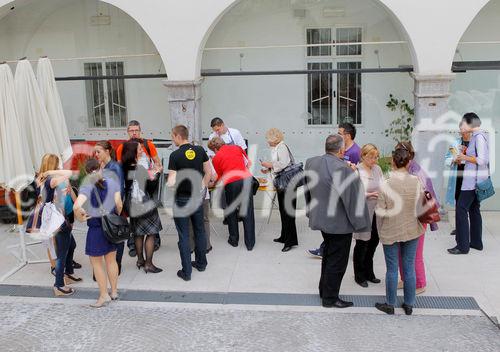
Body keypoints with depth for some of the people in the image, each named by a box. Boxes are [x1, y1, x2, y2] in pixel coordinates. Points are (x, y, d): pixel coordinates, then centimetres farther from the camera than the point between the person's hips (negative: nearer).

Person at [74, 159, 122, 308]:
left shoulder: (86, 187, -15)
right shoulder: (112, 183, -3)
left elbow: (77, 206, -30)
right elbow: (119, 204, -4)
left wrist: (80, 218, -11)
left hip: (96, 229, -5)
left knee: (96, 263, 11)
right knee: (111, 260, 18)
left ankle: (104, 295, 17)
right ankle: (114, 292, 29)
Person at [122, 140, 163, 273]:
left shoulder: (124, 168, -2)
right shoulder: (140, 168, -19)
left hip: (132, 207, 7)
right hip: (145, 206, -6)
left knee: (138, 233, 19)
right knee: (151, 234, 4)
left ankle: (140, 260, 29)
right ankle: (148, 264, 7)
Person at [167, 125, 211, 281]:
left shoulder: (175, 155, -16)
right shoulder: (200, 150, -2)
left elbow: (172, 182, -20)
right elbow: (209, 173, 3)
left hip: (182, 199, -4)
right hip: (197, 196, 5)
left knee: (184, 235, 3)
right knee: (199, 230, 19)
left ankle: (186, 272, 9)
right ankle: (201, 263, 31)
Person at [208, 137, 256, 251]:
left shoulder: (216, 158, 9)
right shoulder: (237, 148, 16)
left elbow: (219, 177, 18)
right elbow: (248, 163, 23)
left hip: (231, 183, -2)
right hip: (247, 179, 2)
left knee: (232, 212, 18)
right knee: (248, 212, 6)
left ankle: (234, 240, 26)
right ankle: (250, 243, 10)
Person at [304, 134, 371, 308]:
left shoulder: (311, 163, -1)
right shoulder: (343, 170, -26)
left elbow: (307, 190, 12)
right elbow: (354, 199, -22)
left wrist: (311, 212, 23)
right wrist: (360, 223, -11)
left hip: (320, 218, 8)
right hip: (340, 223, -8)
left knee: (328, 255, 25)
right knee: (337, 261, 7)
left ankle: (324, 289, 37)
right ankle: (330, 298, 19)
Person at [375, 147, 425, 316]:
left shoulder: (386, 185, -17)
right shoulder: (417, 182, -9)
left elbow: (380, 212, -12)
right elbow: (419, 207, 2)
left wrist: (381, 232, 3)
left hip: (391, 232, -2)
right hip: (412, 231, 2)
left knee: (392, 269, 9)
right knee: (409, 268, 12)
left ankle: (390, 305, 22)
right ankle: (409, 305, 24)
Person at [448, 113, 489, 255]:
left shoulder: (479, 136, -17)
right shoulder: (476, 136, 12)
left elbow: (481, 160, -23)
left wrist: (465, 157, -12)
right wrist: (462, 160, 8)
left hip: (473, 180, -10)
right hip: (475, 180, 10)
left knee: (461, 210, -7)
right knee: (474, 209, 15)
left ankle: (463, 246, -4)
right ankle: (476, 242, 23)